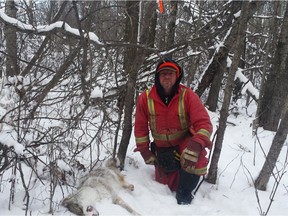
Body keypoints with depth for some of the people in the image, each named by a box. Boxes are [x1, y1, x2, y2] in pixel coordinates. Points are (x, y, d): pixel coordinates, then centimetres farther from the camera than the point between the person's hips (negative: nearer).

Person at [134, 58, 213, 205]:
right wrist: (145, 151, -2)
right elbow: (140, 127, 0)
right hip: (161, 148, 3)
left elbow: (203, 122, -26)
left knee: (196, 155, -37)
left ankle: (184, 198, -16)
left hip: (185, 142, -2)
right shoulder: (145, 98, -13)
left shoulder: (187, 95, -20)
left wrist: (197, 144, -42)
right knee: (169, 185, 10)